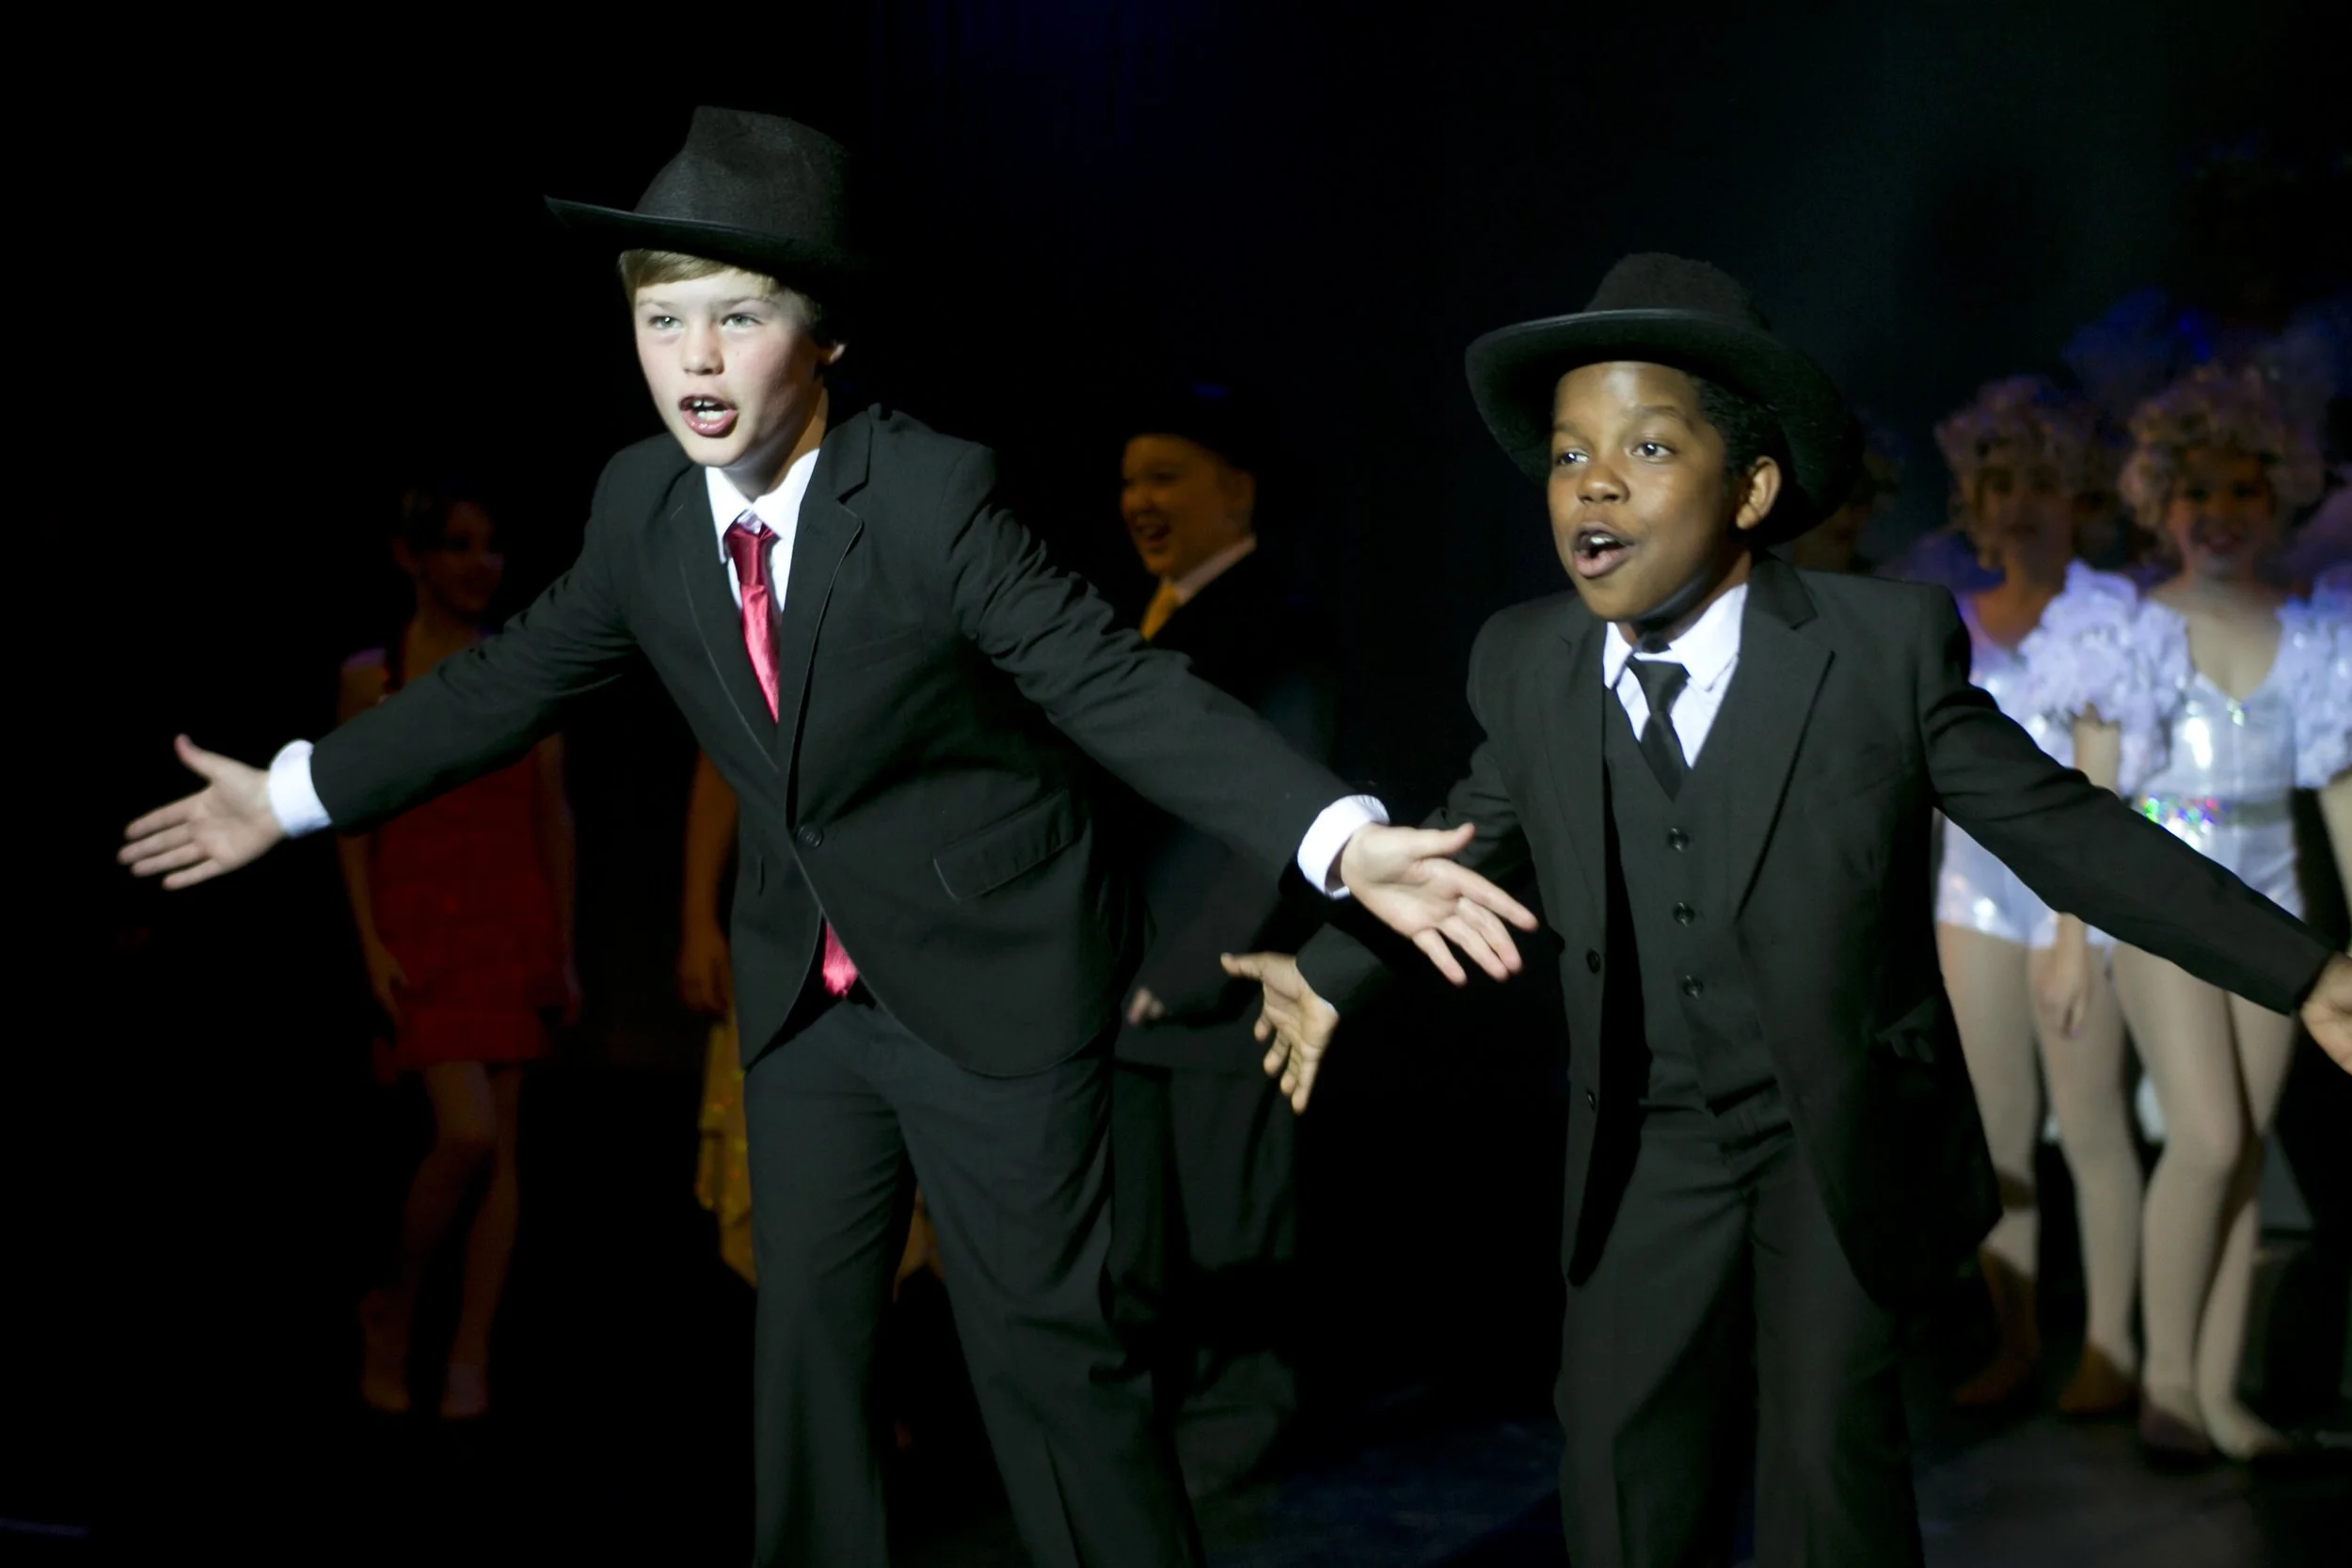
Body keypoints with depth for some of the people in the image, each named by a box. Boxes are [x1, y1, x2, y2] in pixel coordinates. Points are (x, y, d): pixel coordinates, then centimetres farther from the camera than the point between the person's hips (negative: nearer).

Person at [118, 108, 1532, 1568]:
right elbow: (515, 677, 10)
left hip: (995, 979, -6)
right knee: (807, 1332, 15)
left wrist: (1342, 840, -38)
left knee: (1040, 1339, 0)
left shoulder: (937, 491, -22)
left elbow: (1123, 688, -25)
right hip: (807, 993, 6)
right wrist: (294, 793, 15)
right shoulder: (643, 503, -5)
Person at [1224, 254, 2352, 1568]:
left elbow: (2061, 827, -9)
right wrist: (1335, 971, 22)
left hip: (1848, 1145, -3)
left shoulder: (1887, 649, -15)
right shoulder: (1525, 667, -5)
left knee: (1828, 1446, -7)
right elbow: (1472, 837, 14)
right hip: (1650, 1151, 3)